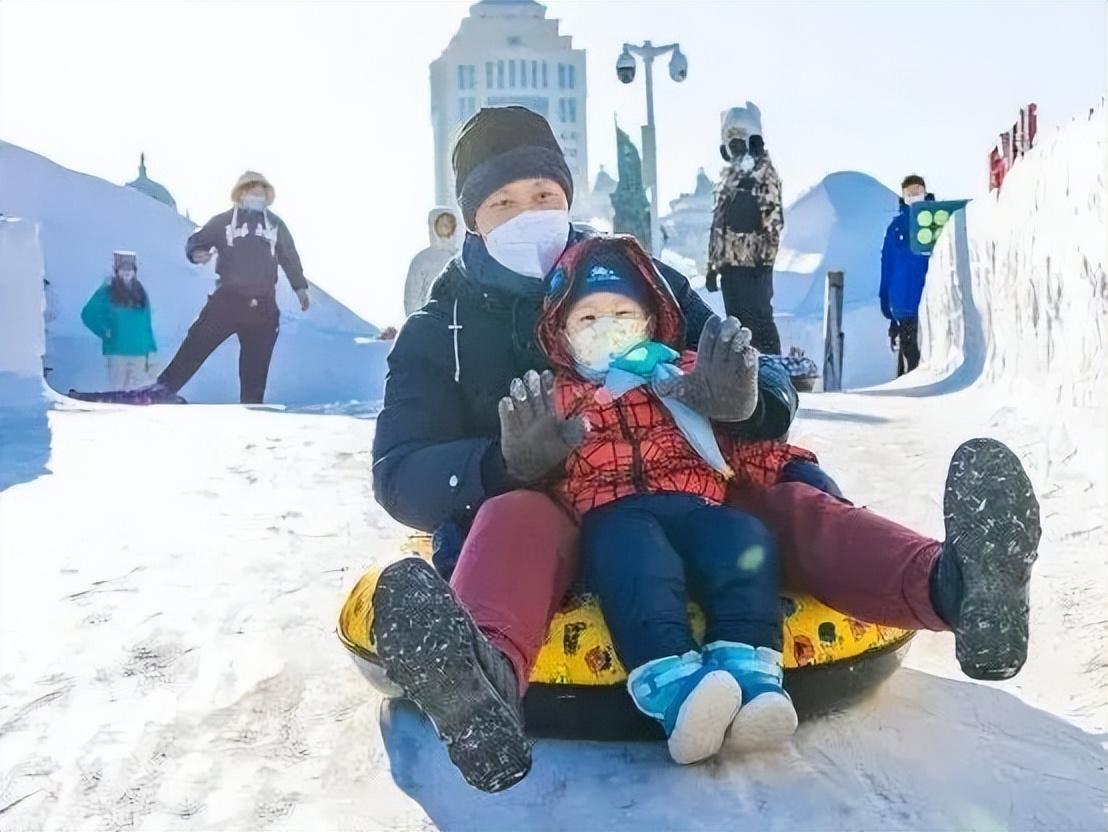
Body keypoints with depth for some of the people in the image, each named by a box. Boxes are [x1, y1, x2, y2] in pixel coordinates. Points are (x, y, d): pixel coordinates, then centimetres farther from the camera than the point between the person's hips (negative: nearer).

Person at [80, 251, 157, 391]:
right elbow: (87, 314, 2)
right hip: (117, 352, -3)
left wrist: (150, 350, 7)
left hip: (139, 353, 3)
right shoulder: (107, 292, 1)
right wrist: (104, 332, -5)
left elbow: (146, 324, 11)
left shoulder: (141, 293, 12)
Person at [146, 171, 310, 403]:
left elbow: (289, 257, 20)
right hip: (228, 300, -2)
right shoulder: (223, 221, 6)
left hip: (263, 306, 2)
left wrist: (300, 287, 17)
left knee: (257, 361, 6)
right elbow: (196, 241, 7)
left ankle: (251, 407, 16)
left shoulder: (275, 224, 13)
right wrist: (196, 253, -16)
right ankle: (164, 388, -5)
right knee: (198, 343, -10)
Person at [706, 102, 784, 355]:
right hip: (730, 262, 8)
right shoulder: (728, 175, 19)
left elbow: (773, 219, -12)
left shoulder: (764, 172, -4)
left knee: (759, 322, -8)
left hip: (753, 263, -8)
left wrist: (765, 258, -19)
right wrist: (713, 265, 18)